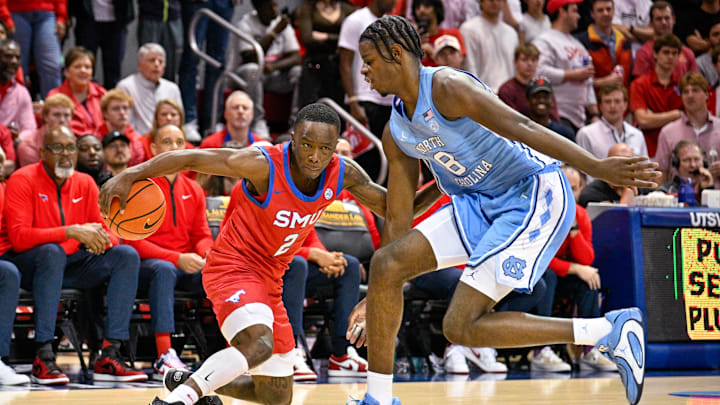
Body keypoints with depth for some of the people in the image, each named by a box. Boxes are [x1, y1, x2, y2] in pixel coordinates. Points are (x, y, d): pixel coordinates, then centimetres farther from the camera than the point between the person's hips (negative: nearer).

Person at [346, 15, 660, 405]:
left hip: (535, 195, -8)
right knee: (386, 263, -7)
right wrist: (377, 300, 18)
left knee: (461, 328, -17)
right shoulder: (395, 134, 11)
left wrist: (594, 166, -36)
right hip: (479, 204, 8)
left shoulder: (447, 87, -16)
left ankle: (612, 331, -11)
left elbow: (520, 127, -26)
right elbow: (398, 221, 17)